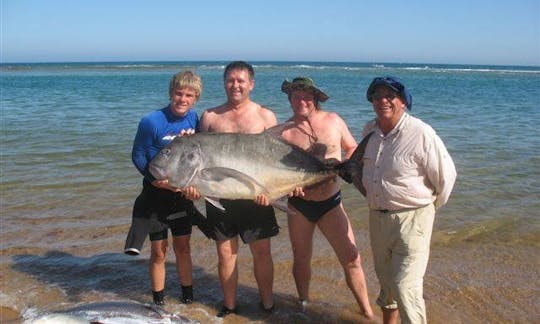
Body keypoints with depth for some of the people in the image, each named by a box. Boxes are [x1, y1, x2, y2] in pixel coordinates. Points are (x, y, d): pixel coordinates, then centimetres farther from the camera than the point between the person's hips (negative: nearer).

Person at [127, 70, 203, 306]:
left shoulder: (195, 120, -3)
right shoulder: (151, 122, -16)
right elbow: (138, 156, -10)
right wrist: (157, 179, -22)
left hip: (182, 192, 4)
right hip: (156, 194, -3)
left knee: (183, 247, 15)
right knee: (159, 251, 6)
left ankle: (188, 295, 31)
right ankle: (158, 302, 23)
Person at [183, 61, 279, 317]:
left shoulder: (265, 116, 3)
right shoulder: (210, 116, 6)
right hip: (219, 197, 1)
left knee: (262, 252, 9)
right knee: (225, 253, 11)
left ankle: (267, 304, 27)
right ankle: (229, 306, 28)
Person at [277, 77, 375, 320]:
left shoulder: (333, 121, -2)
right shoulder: (284, 132, -6)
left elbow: (353, 149, 11)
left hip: (331, 203, 0)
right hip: (299, 204, 0)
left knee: (352, 259, -3)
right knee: (301, 259, 15)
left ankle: (367, 312, 13)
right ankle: (303, 304, 39)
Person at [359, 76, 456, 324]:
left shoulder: (421, 133, -20)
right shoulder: (369, 131, 2)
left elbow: (446, 175, -12)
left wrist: (429, 206, 2)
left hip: (412, 219, -7)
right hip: (377, 216, 7)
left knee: (406, 285, -9)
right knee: (385, 276, 22)